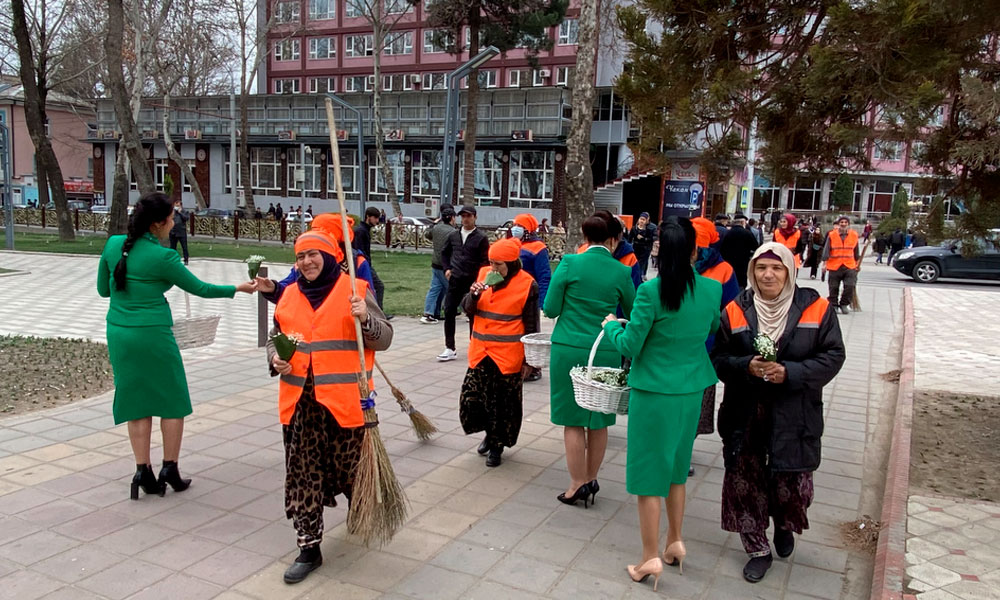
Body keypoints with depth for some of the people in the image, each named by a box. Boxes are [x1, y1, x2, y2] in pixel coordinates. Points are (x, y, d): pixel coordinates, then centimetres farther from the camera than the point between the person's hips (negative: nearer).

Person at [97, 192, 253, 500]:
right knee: (172, 400, 10)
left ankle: (143, 471, 13)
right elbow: (199, 288, -2)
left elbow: (103, 289, 11)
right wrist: (237, 289, 9)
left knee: (137, 400, 13)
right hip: (152, 334, -5)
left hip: (119, 333, 6)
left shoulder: (113, 244, 1)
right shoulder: (162, 257, -14)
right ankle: (169, 468, 14)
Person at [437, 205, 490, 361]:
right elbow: (444, 252, 22)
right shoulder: (453, 235, 9)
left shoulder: (481, 238, -4)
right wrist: (447, 268, 8)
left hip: (472, 282, -4)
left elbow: (485, 261, -6)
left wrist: (478, 279, -16)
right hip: (455, 281, 4)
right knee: (449, 312, 1)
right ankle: (450, 349, 8)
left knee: (473, 315, 5)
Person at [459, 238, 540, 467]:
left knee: (503, 402, 6)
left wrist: (528, 360, -2)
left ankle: (497, 445, 26)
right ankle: (490, 433, 31)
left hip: (508, 355, -4)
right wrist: (474, 294, -14)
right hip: (480, 351, 4)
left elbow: (531, 325, -3)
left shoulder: (527, 284, -8)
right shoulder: (483, 274, 3)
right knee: (471, 397, 5)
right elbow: (467, 309, 8)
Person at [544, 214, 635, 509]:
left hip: (570, 349, -2)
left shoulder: (570, 263, -7)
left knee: (573, 420, 6)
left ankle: (578, 484, 11)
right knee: (599, 420, 13)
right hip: (606, 352, 2)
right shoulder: (621, 272, -1)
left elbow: (550, 309, -5)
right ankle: (591, 479, 25)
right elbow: (633, 314, 11)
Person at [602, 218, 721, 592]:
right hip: (691, 392, 5)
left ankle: (651, 558, 15)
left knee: (649, 474, 7)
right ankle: (675, 542, 34)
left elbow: (629, 347, -14)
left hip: (654, 392, -5)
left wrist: (612, 325, 4)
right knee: (676, 468, 22)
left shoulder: (651, 291, -20)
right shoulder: (711, 289, -4)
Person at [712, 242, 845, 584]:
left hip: (794, 415, -1)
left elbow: (833, 356, -4)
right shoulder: (735, 311, 0)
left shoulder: (816, 309, -3)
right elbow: (719, 358, 2)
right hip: (745, 414, 1)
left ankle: (784, 526, 43)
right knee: (745, 480, 5)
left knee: (791, 480, 7)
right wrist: (746, 366, -19)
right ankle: (758, 549, 26)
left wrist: (790, 373, -17)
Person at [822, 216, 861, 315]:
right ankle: (833, 305, 19)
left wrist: (858, 263, 18)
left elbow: (856, 251, 16)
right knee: (833, 288, 5)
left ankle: (844, 304, 8)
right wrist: (824, 263, -7)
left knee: (850, 286, -10)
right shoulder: (831, 235, -1)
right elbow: (826, 250, -1)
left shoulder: (854, 235, 6)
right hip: (834, 266, -1)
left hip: (850, 266, 1)